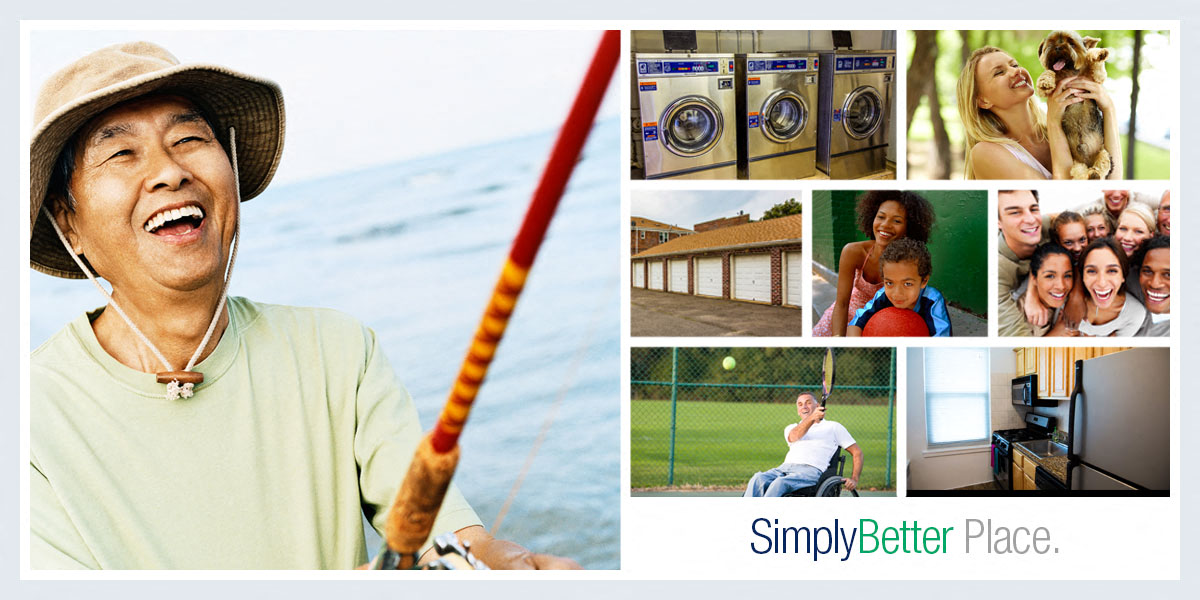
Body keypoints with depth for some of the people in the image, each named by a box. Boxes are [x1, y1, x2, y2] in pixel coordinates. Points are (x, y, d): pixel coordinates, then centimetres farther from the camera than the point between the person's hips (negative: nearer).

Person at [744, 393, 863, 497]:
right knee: (758, 479, -31)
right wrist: (812, 418, -18)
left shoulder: (833, 427, 23)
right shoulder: (791, 428, 29)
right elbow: (794, 437, 2)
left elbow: (857, 452, 21)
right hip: (784, 467, 4)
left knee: (780, 482, -37)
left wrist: (854, 479, 4)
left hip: (811, 469, -4)